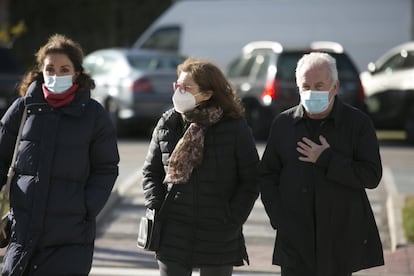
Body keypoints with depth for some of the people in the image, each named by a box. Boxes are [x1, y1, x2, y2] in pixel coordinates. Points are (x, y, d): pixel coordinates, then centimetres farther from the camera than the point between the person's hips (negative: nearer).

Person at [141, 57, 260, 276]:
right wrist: (157, 207, -2)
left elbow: (251, 180, -3)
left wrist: (232, 221, -9)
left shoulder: (235, 128, -6)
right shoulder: (167, 124, 3)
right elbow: (151, 172, 12)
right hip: (173, 236, 2)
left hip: (218, 239, -2)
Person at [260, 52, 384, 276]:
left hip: (341, 240, -1)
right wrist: (278, 218, -1)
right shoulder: (283, 123, 7)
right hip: (295, 239, 1)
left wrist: (327, 160, -14)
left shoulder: (357, 123, 0)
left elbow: (372, 176, -7)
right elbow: (267, 175, 12)